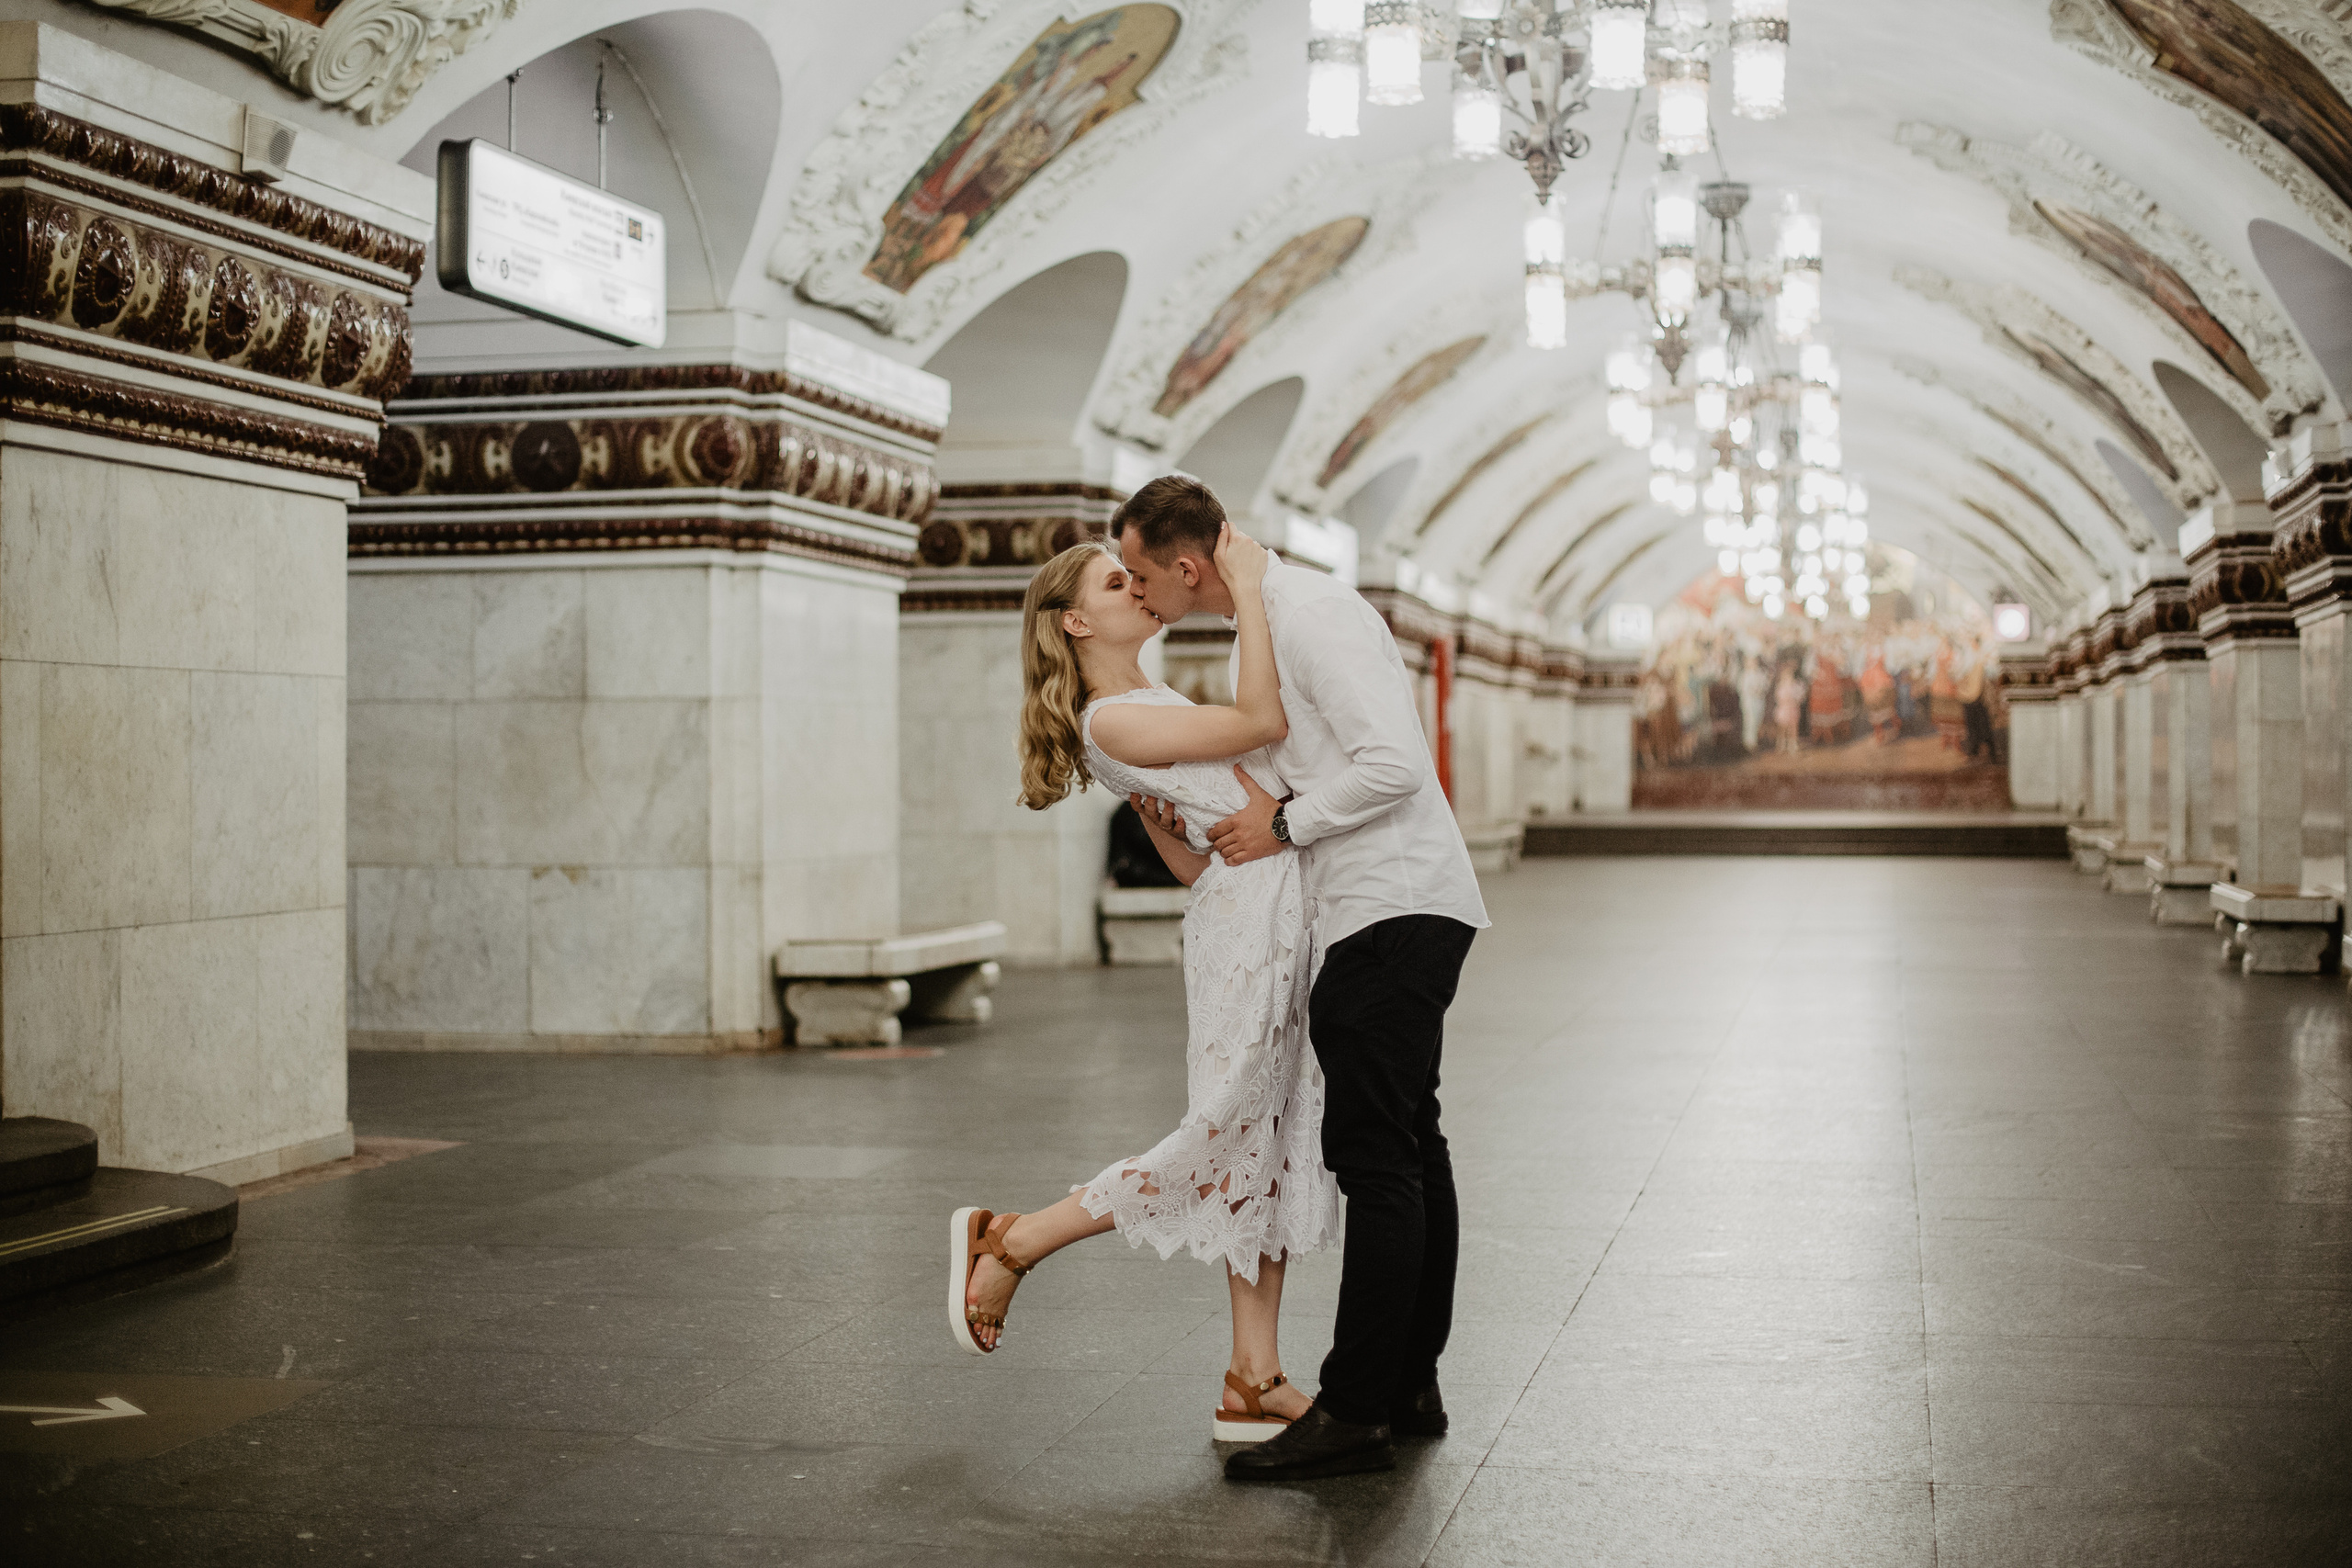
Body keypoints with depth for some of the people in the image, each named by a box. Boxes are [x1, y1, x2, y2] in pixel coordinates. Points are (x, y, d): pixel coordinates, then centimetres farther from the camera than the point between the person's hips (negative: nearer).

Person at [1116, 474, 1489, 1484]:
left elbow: (1393, 764, -23)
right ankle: (1410, 1388, 21)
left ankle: (1355, 1413, -10)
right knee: (1408, 1147, 13)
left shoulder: (1310, 614, -16)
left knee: (1373, 1154, -11)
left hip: (1394, 910, -11)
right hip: (1389, 913, 11)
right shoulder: (1255, 627, 16)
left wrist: (1283, 824, -14)